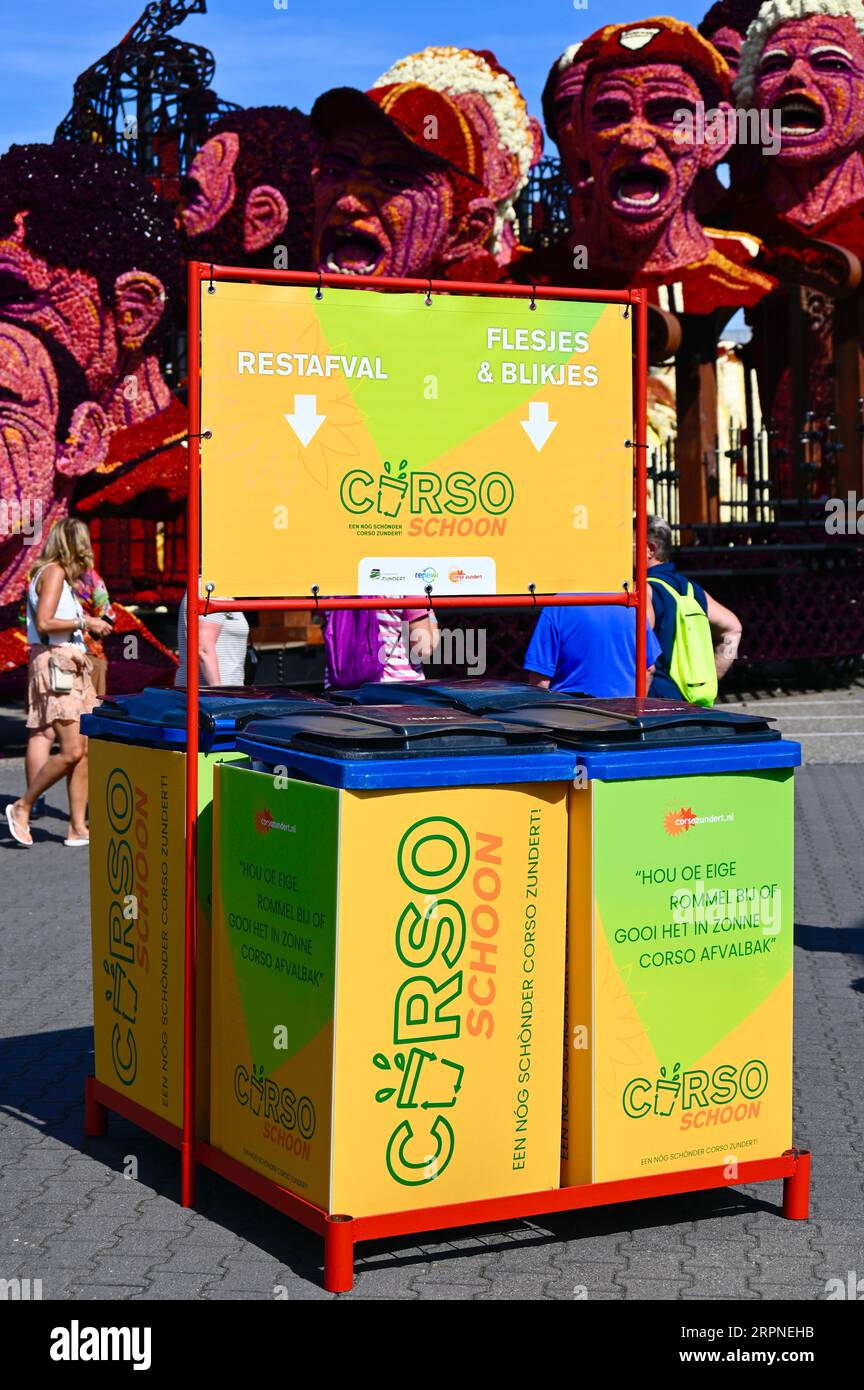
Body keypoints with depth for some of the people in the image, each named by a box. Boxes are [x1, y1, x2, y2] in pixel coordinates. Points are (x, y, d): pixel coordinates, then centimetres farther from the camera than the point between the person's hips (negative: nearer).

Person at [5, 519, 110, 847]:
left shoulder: (60, 574, 18)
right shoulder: (53, 572, -8)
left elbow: (58, 621, 14)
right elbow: (43, 623, -17)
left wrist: (90, 624, 17)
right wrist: (85, 622, -11)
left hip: (72, 668, 10)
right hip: (54, 664, -10)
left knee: (82, 751, 4)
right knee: (71, 752, -13)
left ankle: (78, 827, 4)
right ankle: (22, 808, 1)